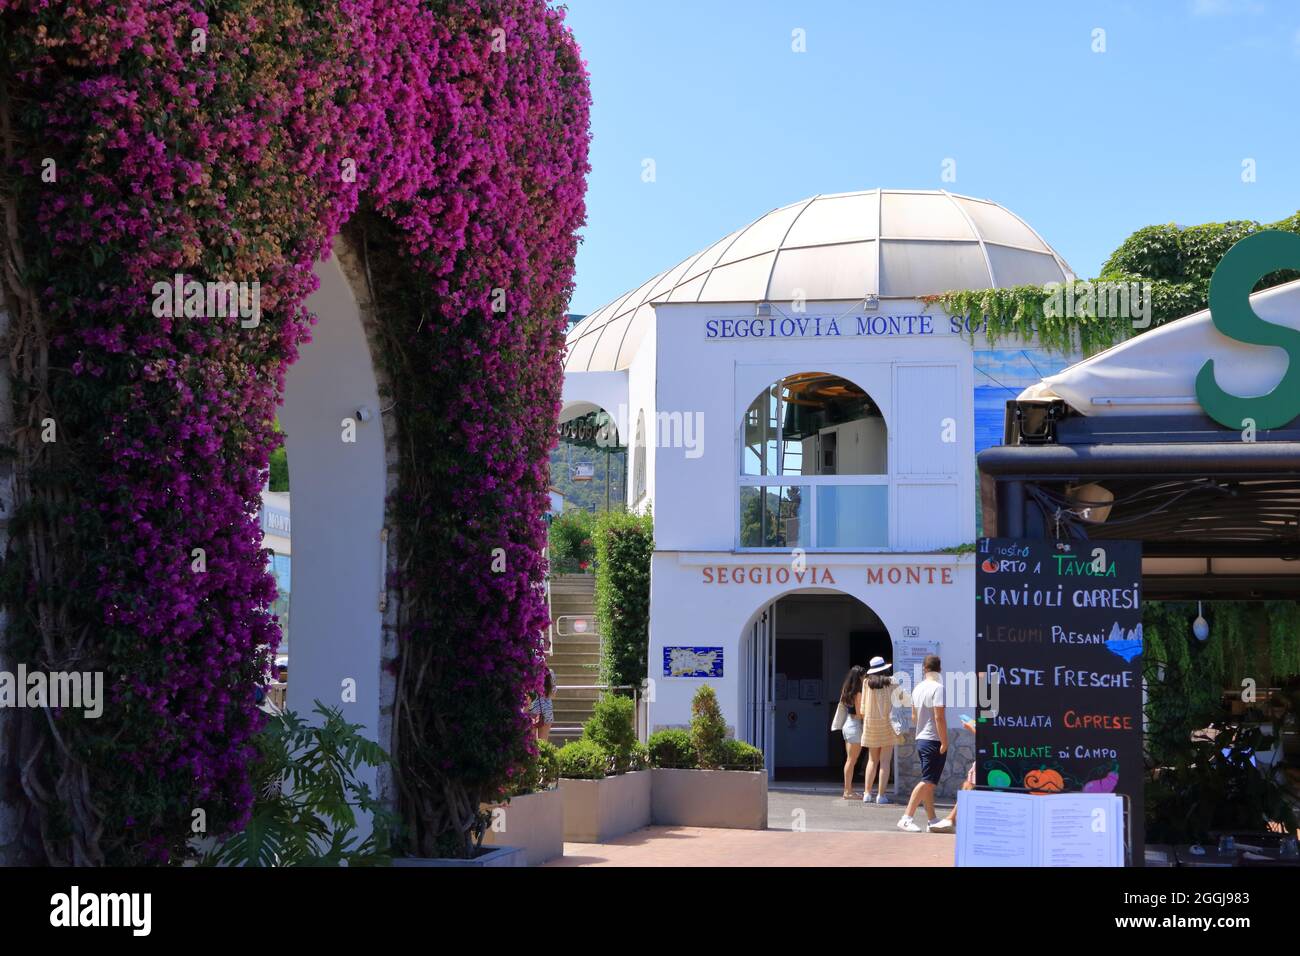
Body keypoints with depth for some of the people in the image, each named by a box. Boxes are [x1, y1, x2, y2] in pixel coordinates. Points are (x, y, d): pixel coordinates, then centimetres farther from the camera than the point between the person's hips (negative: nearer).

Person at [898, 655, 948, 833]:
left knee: (928, 782, 13)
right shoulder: (937, 687, -14)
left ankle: (932, 820, 16)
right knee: (927, 782, -9)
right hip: (934, 740, -8)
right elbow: (939, 718, -19)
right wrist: (944, 742, -17)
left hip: (920, 739, 9)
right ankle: (907, 818, -16)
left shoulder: (917, 688, 11)